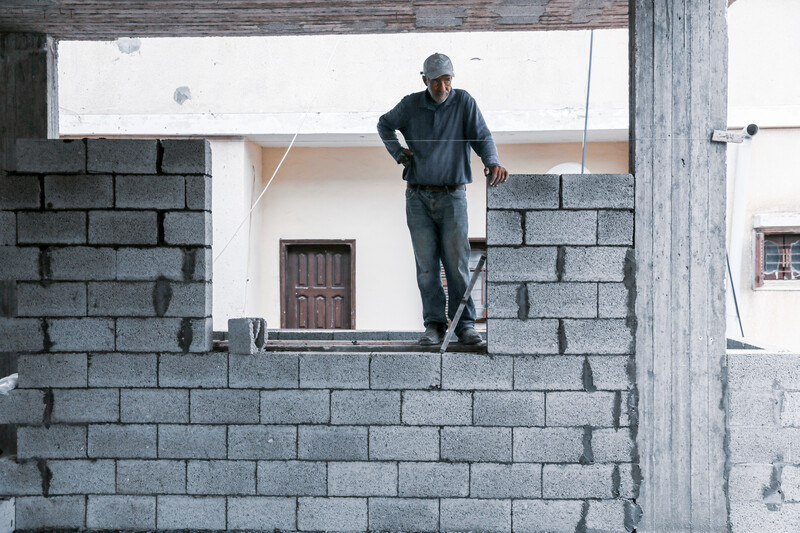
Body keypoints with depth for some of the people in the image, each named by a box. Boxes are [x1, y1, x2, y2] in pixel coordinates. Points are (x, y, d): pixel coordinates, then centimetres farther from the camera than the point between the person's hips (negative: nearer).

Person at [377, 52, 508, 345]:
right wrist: (398, 152, 5)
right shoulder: (411, 105, 3)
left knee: (457, 261, -7)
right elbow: (385, 125, 21)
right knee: (426, 263, 0)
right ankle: (434, 325, 7)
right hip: (418, 197, 2)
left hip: (452, 197, -2)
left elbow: (482, 137, -12)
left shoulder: (464, 102, -2)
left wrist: (493, 164, -33)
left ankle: (465, 325, 2)